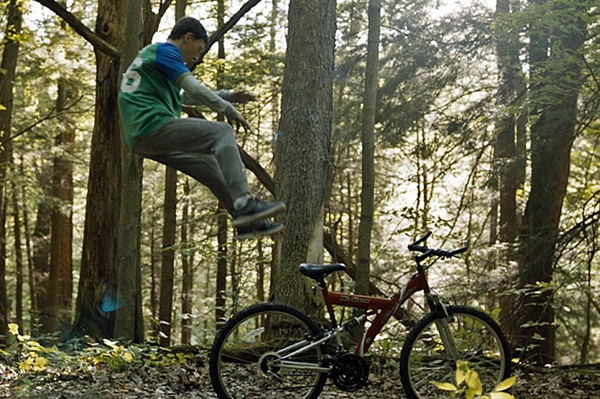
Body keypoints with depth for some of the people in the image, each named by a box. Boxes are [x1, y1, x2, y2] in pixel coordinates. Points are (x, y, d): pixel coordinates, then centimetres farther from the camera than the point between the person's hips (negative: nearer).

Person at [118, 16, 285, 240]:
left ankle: (248, 222, 13)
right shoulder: (165, 50, -1)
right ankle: (244, 203, -22)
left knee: (212, 167, 14)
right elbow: (194, 89, -11)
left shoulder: (153, 54, 29)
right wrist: (230, 111, -1)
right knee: (222, 133, -9)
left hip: (140, 140, 10)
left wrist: (228, 96, 36)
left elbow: (185, 97, 39)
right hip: (153, 125, -10)